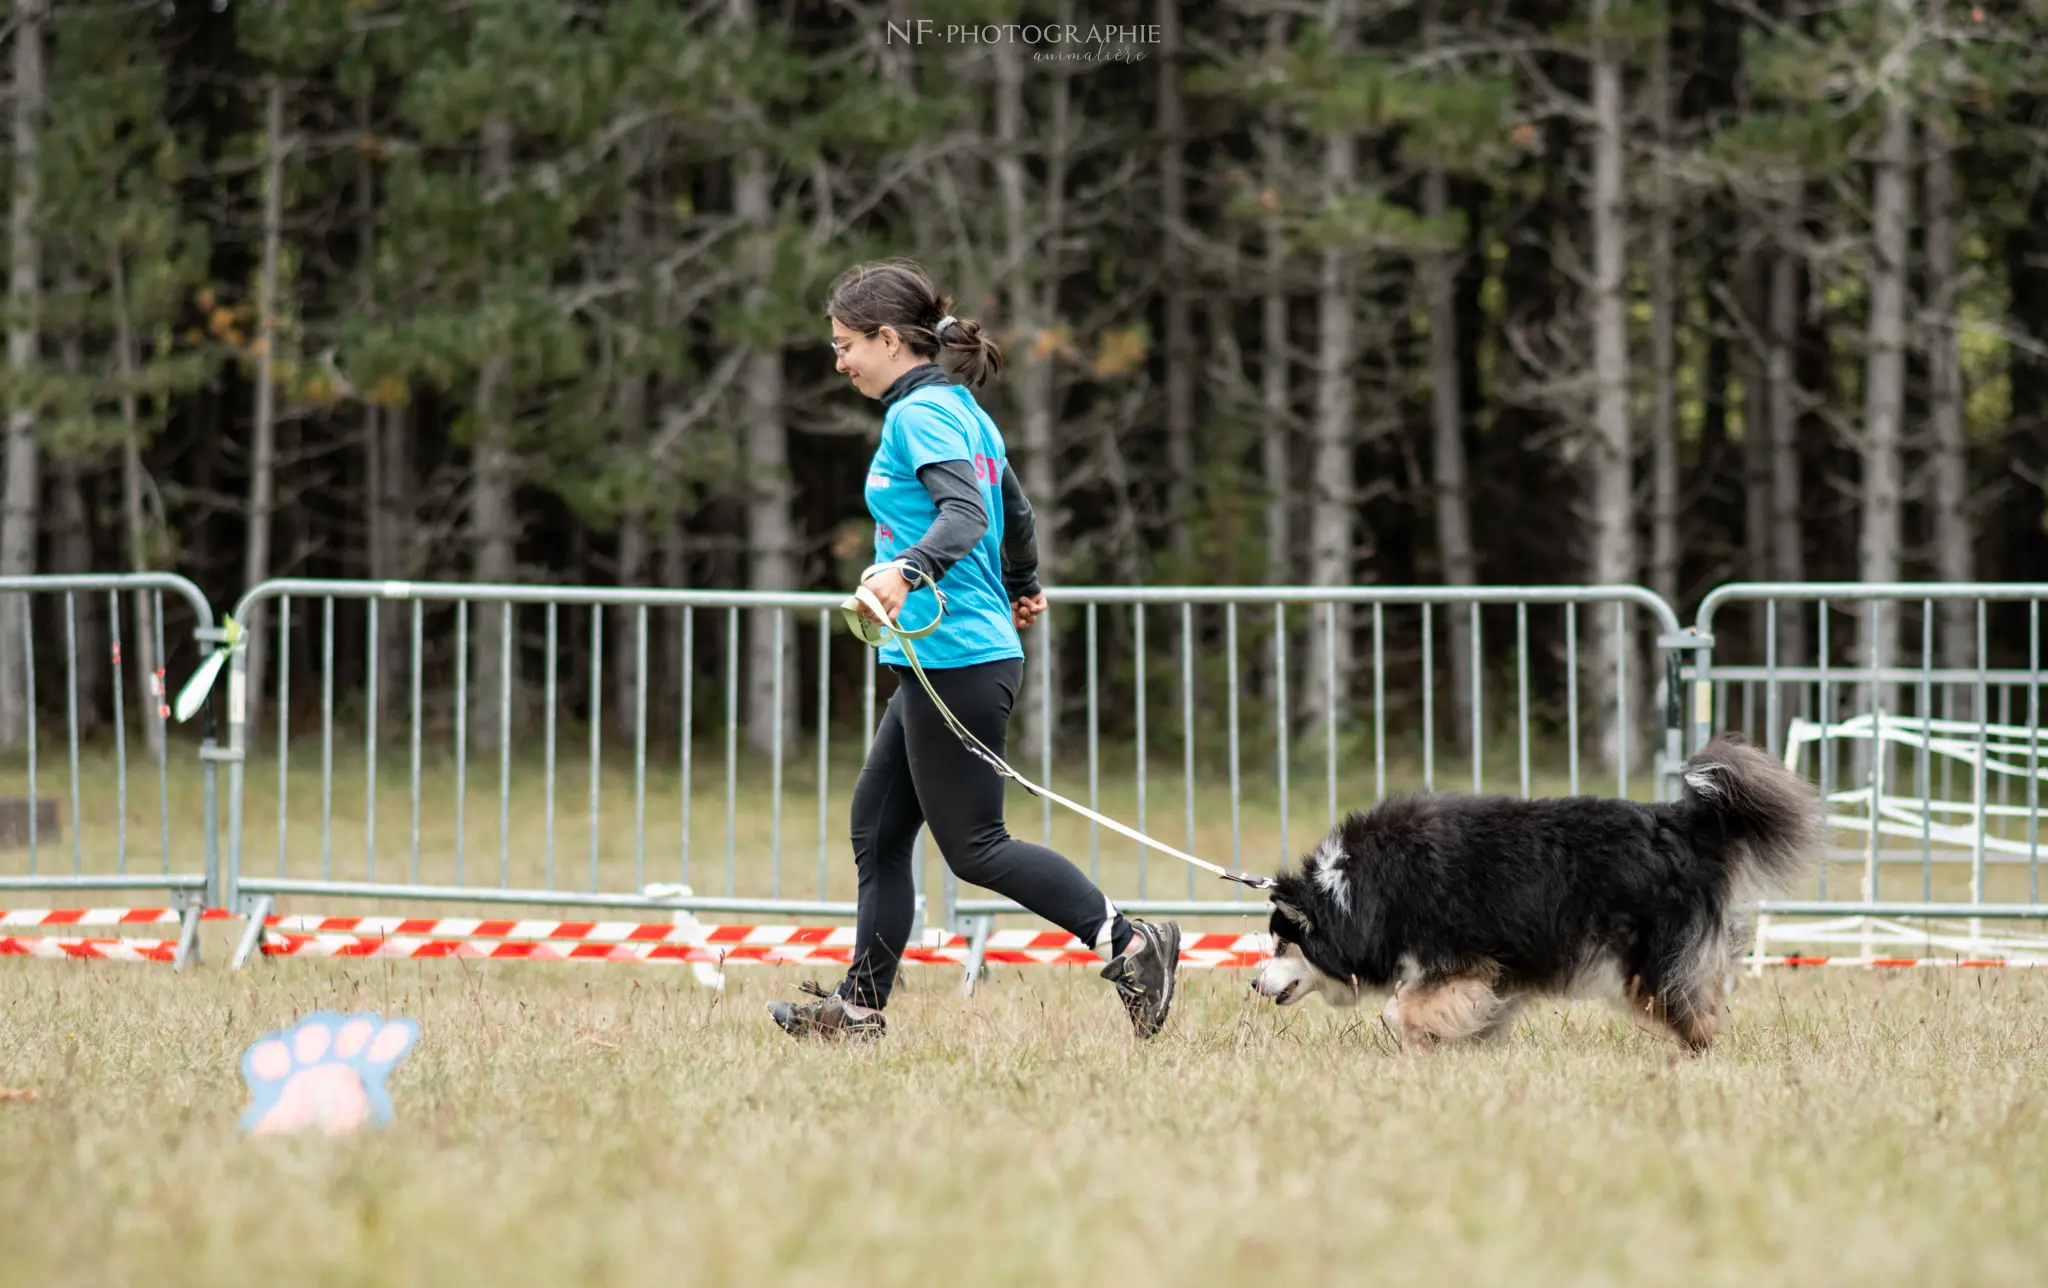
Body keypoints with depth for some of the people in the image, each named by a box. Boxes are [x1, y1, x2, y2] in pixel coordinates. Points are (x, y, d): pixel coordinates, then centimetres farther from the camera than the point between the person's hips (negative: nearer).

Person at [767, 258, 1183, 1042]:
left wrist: (906, 570, -44)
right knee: (877, 829, 9)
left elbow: (965, 514, -26)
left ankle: (1130, 946, -6)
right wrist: (1022, 590, 48)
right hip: (937, 662, 10)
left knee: (973, 847, -7)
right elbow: (1015, 514, 30)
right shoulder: (961, 411, 17)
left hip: (956, 661, -10)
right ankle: (860, 1007, 10)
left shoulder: (920, 414, -11)